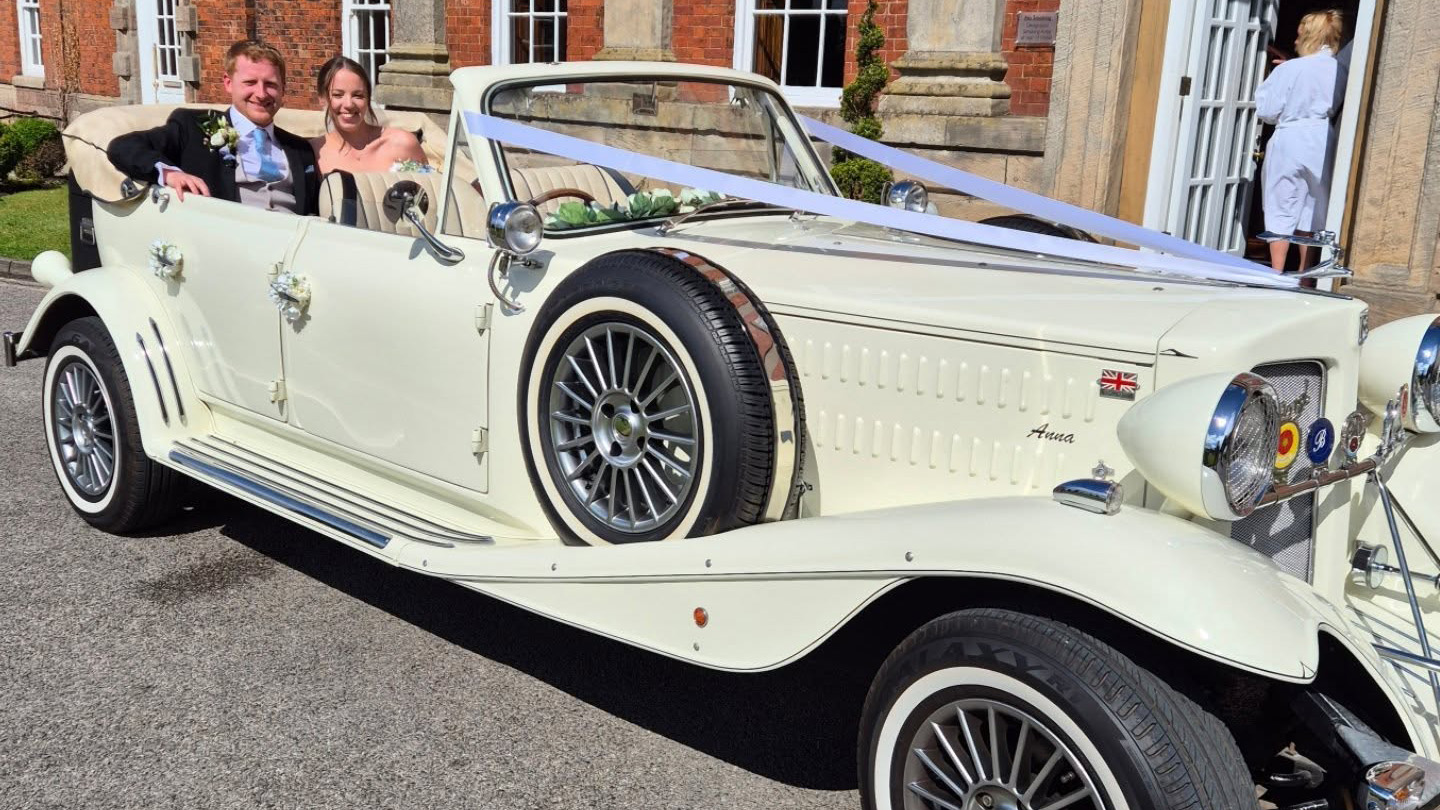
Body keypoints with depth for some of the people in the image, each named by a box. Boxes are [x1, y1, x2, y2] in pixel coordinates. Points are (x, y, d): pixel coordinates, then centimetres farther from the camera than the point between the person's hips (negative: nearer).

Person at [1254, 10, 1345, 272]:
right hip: (1321, 145, 4)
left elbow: (1266, 111, -9)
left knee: (1282, 211, 2)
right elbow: (1336, 108, 14)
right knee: (1314, 212, 13)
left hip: (1288, 143, -4)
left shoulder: (1288, 69, -10)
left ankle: (1276, 276, 2)